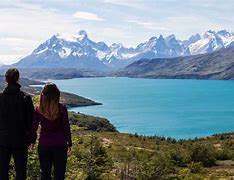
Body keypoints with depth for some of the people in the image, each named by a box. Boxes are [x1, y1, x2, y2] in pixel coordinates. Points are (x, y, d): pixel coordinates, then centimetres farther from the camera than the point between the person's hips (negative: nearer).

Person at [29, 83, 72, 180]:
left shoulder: (38, 110, -6)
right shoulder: (62, 109, -10)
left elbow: (33, 128, 2)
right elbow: (66, 128, -5)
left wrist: (32, 142, 16)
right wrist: (69, 143, 5)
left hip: (44, 145, 2)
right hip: (60, 145, -1)